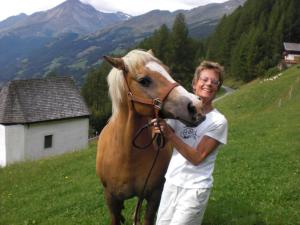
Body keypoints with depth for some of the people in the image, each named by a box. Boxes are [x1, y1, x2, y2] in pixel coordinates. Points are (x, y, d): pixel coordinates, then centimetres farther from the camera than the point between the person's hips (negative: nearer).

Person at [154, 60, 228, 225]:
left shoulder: (218, 121, -12)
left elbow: (197, 158, -18)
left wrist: (170, 135, -27)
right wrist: (159, 121, -22)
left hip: (195, 188, -4)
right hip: (171, 182, 5)